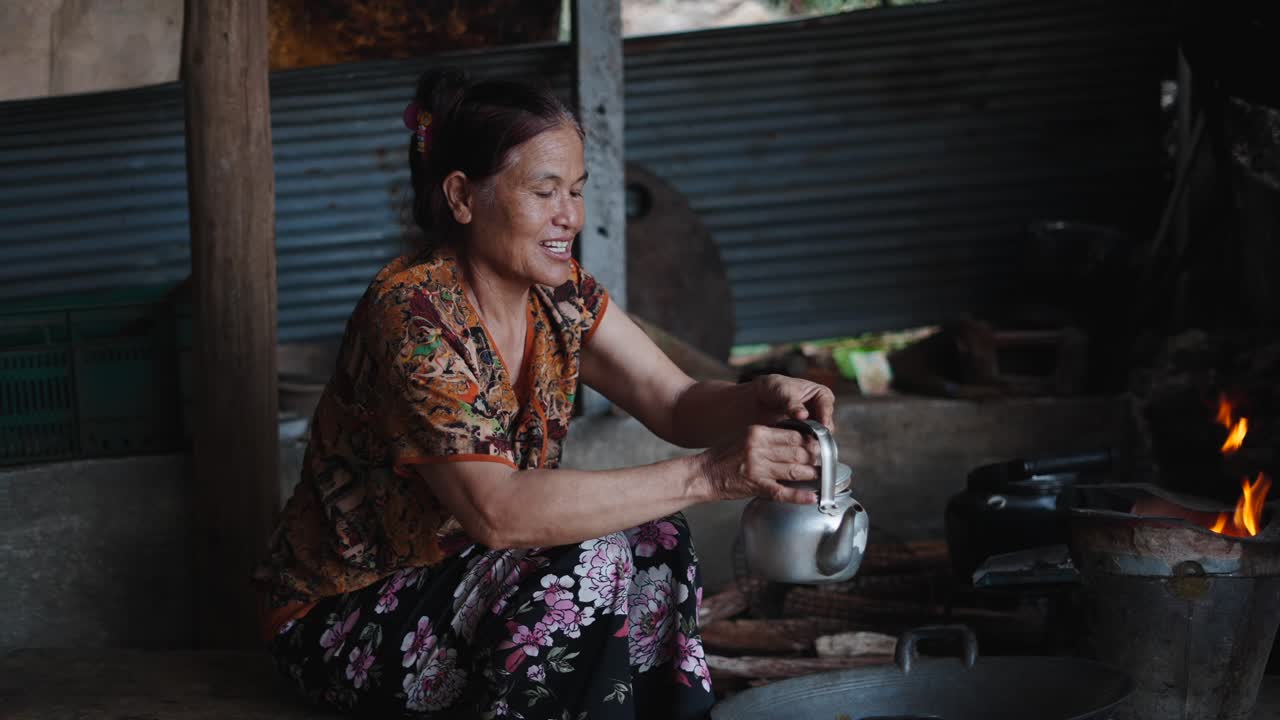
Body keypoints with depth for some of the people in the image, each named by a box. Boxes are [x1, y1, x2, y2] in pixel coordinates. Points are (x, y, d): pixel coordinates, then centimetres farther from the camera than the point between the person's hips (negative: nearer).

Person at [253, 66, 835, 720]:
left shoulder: (559, 293, -2)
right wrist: (704, 476, -39)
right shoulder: (410, 312, -26)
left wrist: (762, 401, -28)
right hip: (343, 617, -7)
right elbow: (496, 510, -35)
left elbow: (677, 406, -4)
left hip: (464, 577, 7)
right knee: (589, 565, -24)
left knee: (653, 541, -14)